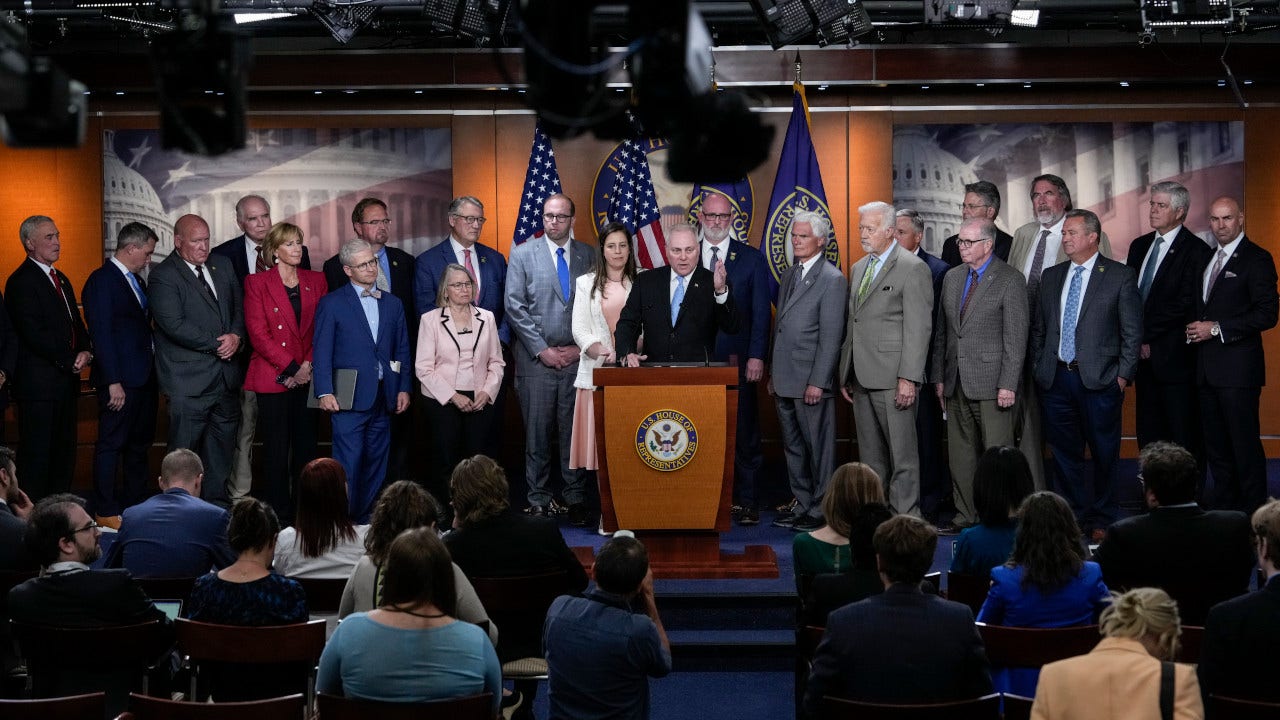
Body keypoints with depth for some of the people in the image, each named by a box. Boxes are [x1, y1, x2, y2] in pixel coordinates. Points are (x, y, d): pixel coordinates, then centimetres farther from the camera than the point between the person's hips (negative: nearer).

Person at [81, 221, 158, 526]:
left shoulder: (136, 280, 16)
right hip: (120, 381, -9)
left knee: (140, 444, 15)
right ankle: (105, 512, 5)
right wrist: (113, 382, -20)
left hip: (144, 379, 9)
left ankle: (135, 504, 25)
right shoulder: (101, 281, -12)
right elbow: (101, 334, -16)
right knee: (111, 446, -1)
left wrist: (153, 374, 11)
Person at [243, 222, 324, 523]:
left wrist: (309, 365, -6)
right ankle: (279, 513, 5)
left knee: (306, 445, 4)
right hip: (273, 378, -3)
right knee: (276, 448, -1)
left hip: (308, 377, 3)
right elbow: (257, 332, -6)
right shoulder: (257, 283, 0)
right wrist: (291, 368, -11)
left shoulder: (316, 281, 11)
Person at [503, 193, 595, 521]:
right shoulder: (522, 254, 4)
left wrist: (581, 347, -2)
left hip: (576, 359, 1)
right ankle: (538, 500, 8)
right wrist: (542, 349, -7)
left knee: (574, 432, 2)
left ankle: (576, 500, 10)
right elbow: (515, 307, -1)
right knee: (537, 433, 0)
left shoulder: (588, 256, 9)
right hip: (535, 360, -1)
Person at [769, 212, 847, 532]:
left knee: (819, 448, -1)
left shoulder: (832, 279, -10)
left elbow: (831, 336, -14)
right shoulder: (789, 275, 16)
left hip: (810, 382, -8)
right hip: (785, 380, 8)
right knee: (793, 448, 13)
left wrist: (817, 382, -17)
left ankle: (821, 512, 5)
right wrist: (773, 373, 16)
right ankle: (803, 507, 21)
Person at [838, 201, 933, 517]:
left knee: (902, 453, -5)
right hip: (861, 378, 8)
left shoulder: (913, 268, -6)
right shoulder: (858, 269, 19)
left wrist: (908, 378, -18)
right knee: (870, 455, 11)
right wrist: (846, 375, 17)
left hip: (892, 379, -8)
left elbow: (918, 328, -12)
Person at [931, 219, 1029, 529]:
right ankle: (965, 514, 17)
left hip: (992, 385, -6)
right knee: (960, 456, 9)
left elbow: (1016, 337, -10)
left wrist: (1008, 385, -15)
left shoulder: (1010, 280, -5)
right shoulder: (952, 277, 14)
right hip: (956, 384, 6)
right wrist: (938, 377, 13)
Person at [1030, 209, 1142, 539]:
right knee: (1064, 451, 8)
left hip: (1099, 379, -4)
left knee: (1104, 453, 3)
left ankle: (1102, 520, 14)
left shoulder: (1121, 276, -2)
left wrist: (1123, 375, -8)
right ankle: (1073, 516, 19)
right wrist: (1040, 367, 9)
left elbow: (1133, 331, -3)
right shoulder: (1052, 276, 13)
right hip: (1056, 378, 4)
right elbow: (1038, 327, 17)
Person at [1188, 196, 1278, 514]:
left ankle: (1253, 514, 1)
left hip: (1237, 368, -8)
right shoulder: (1208, 258, 17)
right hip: (1208, 368, 8)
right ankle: (1224, 509, 19)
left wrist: (1217, 329, -15)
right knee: (1216, 447, 11)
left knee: (1244, 443, -5)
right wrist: (1197, 328, 4)